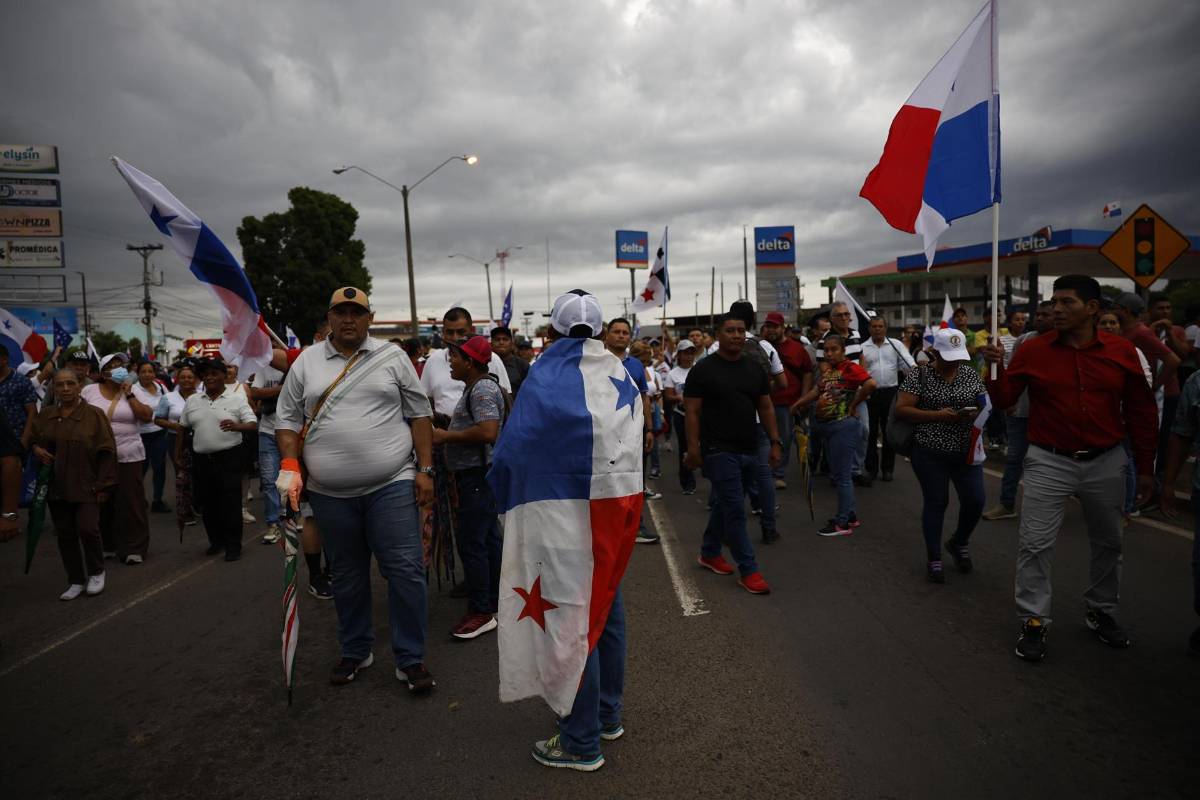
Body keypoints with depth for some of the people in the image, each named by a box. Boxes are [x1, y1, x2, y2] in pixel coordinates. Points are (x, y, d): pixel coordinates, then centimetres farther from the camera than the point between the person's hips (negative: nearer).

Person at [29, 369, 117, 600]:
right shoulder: (44, 415, 6)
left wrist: (103, 485, -10)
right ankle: (76, 581, 22)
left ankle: (96, 572, 13)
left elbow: (106, 451, -6)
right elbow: (31, 439, 22)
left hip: (86, 487, -4)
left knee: (87, 528, -12)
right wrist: (36, 449, -3)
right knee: (65, 535, 9)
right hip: (56, 487, 4)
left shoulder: (94, 414, -6)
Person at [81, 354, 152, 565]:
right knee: (102, 502, 11)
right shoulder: (89, 391, 2)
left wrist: (128, 393, -11)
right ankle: (105, 545, 24)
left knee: (130, 502, -1)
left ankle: (133, 548, 6)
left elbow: (147, 415, -9)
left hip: (128, 457, -1)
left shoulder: (132, 390, 1)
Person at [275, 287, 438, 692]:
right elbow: (287, 420, 10)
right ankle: (355, 651, 32)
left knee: (405, 569, -3)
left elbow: (419, 414, 3)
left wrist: (425, 469, -3)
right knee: (347, 576, 15)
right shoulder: (305, 362, 8)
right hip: (331, 494, 2)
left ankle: (410, 659, 10)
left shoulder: (392, 357, 3)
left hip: (391, 486, -2)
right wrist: (290, 468, -4)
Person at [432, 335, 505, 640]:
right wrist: (447, 432, 13)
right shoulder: (477, 387, 16)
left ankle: (481, 612, 1)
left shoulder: (482, 389, -16)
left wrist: (446, 436, -19)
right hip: (477, 474, 11)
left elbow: (488, 432, -27)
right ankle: (496, 603, 24)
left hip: (478, 475, -11)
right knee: (489, 538, 15)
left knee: (471, 544, -7)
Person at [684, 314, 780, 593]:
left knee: (724, 504, 17)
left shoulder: (755, 368, 10)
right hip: (719, 451, -6)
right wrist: (693, 448, -13)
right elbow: (692, 412, -7)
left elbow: (766, 407, 14)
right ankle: (748, 571, 2)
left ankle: (709, 553, 34)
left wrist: (775, 442, 8)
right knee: (735, 510, -6)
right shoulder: (703, 370, -6)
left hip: (748, 450, 6)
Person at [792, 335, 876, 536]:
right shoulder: (826, 369, 11)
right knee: (838, 474, 17)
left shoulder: (850, 367, -13)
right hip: (825, 426, 9)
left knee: (842, 475, -1)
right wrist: (799, 403, 3)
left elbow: (870, 384, -27)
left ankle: (843, 523, 7)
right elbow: (818, 391, 16)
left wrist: (853, 404, -17)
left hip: (843, 426, -9)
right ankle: (850, 515, 30)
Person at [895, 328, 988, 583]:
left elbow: (985, 404, 12)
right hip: (931, 453, -4)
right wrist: (938, 415, -21)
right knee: (936, 503, 4)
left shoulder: (971, 373, 6)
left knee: (975, 501, 3)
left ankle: (958, 543, 33)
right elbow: (901, 410, -12)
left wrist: (976, 413, -11)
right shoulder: (919, 375, -7)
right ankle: (934, 559, 19)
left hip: (966, 451, 4)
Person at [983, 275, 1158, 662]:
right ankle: (1033, 621, 11)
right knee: (1035, 544, -2)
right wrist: (996, 368, -20)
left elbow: (1141, 411, 5)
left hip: (1105, 462, 2)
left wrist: (1145, 467, 6)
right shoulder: (1033, 350, -6)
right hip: (1049, 462, -2)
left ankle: (1101, 612, 38)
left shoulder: (1122, 351, -3)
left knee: (1108, 543, 17)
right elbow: (1004, 400, -1)